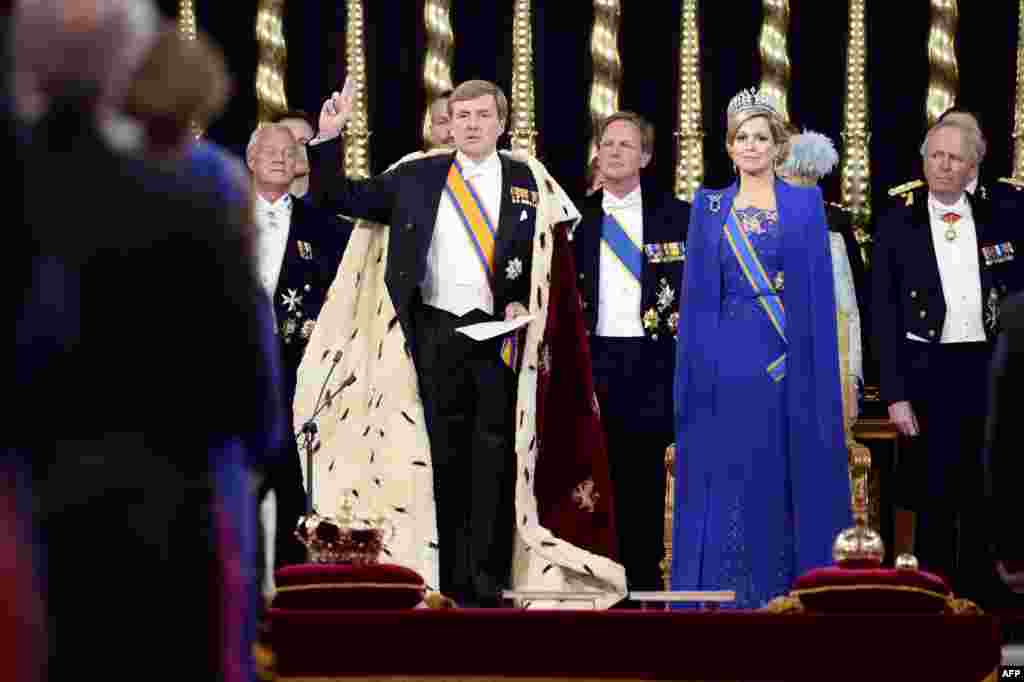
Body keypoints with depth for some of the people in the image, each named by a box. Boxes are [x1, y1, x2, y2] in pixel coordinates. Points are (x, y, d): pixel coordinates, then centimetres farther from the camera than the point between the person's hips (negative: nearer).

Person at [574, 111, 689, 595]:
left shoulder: (675, 216, 5)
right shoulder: (578, 215, 9)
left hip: (651, 361, -1)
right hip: (592, 360, 1)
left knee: (644, 472, 1)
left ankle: (644, 575, 7)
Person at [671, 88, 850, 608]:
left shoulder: (805, 204, 5)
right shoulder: (709, 206, 8)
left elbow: (819, 291, 2)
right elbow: (695, 291, 7)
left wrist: (818, 368, -6)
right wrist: (690, 372, 0)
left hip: (788, 361, -1)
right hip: (725, 363, 1)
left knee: (782, 482, 1)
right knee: (725, 482, 0)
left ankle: (785, 599, 9)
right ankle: (722, 602, 6)